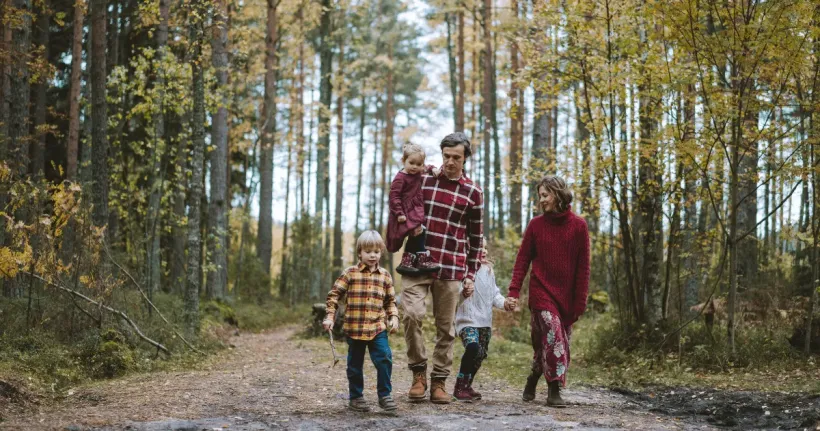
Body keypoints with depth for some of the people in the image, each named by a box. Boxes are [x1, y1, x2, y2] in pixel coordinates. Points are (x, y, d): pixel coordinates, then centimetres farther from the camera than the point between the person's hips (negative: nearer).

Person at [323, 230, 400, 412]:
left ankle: (385, 395, 2)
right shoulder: (350, 273, -1)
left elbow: (391, 301, 16)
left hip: (378, 328, 1)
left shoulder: (384, 276, 8)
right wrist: (330, 317, -6)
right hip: (355, 328, -1)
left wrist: (394, 318, 3)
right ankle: (356, 397, 23)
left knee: (384, 360, -11)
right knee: (355, 365, 8)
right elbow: (334, 294, 1)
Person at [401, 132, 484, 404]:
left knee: (446, 327, 4)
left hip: (451, 269, 1)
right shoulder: (422, 179, 5)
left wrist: (471, 276, 9)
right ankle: (419, 373, -3)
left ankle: (438, 382, 14)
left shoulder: (473, 193, 6)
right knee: (412, 313, -19)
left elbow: (476, 238, 11)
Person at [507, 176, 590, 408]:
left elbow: (583, 266, 1)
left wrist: (580, 300, -3)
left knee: (560, 341, 5)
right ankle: (554, 391, -12)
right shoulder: (536, 225, 2)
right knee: (553, 336, -16)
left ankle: (533, 379, 23)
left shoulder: (578, 225, 1)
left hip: (566, 295, 2)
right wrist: (514, 292, -9)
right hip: (541, 291, -2)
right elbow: (522, 260, 1)